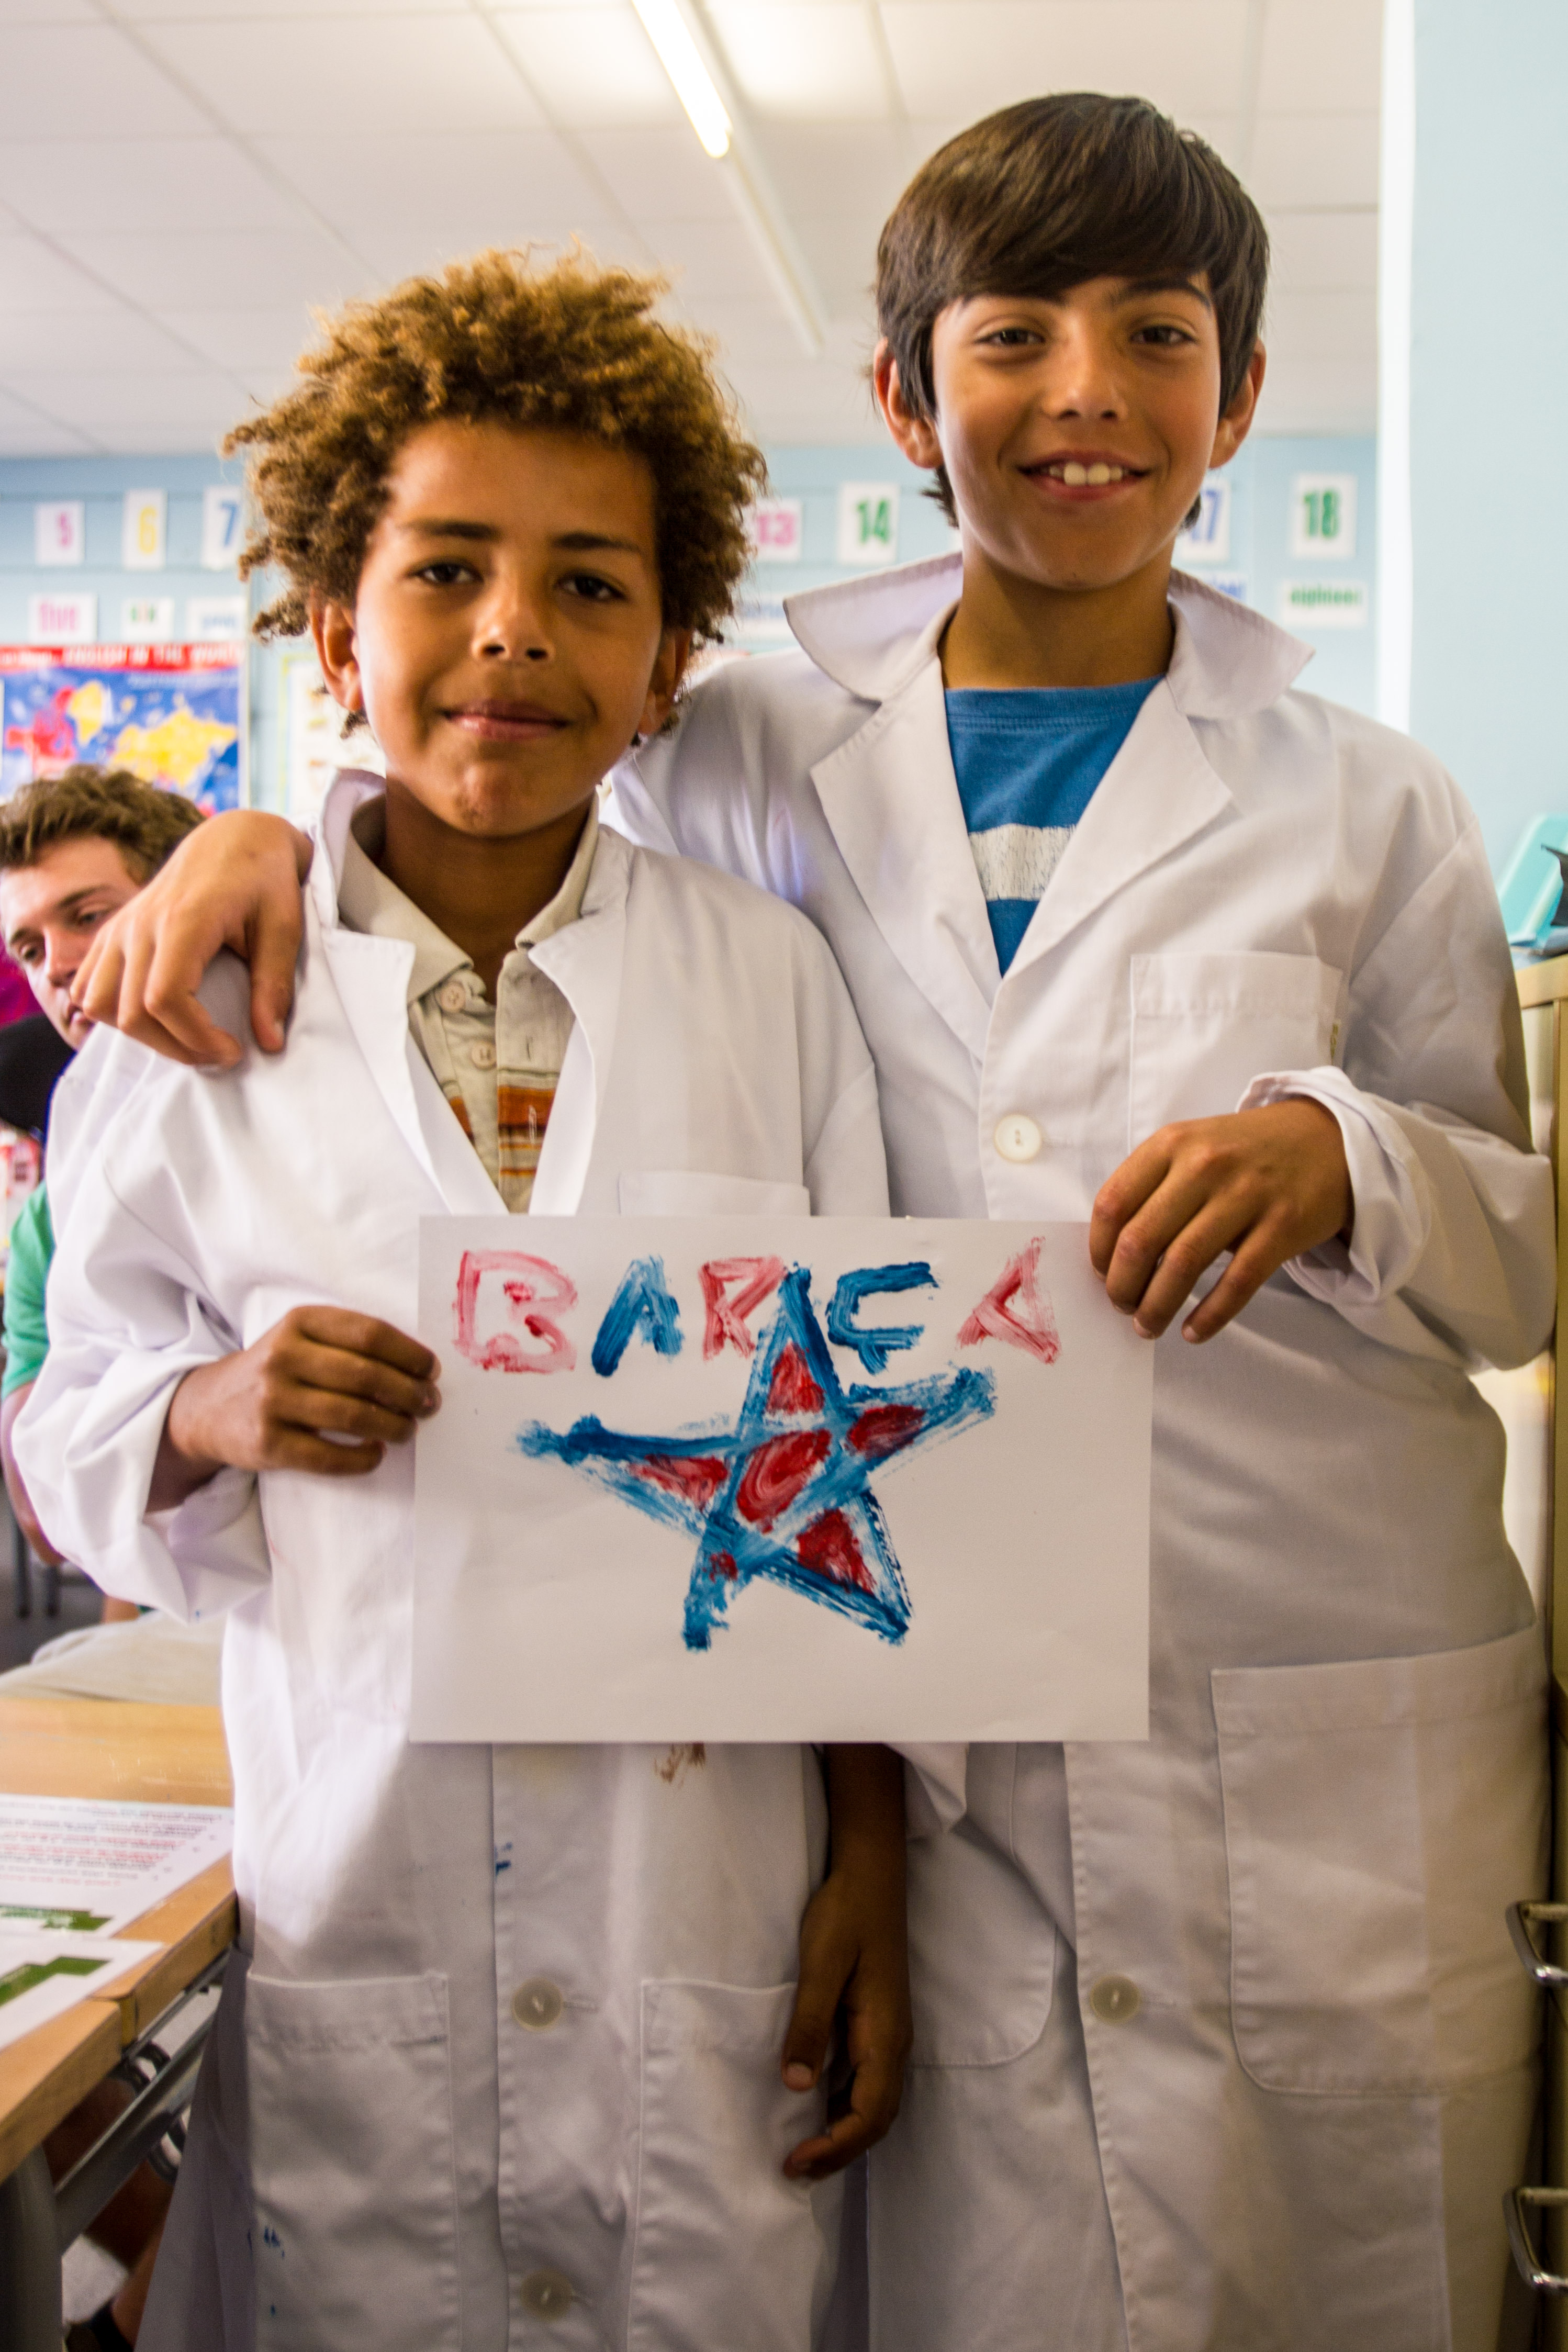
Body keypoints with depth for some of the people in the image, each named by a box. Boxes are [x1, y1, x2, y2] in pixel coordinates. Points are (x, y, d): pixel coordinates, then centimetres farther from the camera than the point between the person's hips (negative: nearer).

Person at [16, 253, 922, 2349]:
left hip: (708, 1899, 1)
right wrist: (220, 1409, -14)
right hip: (351, 1906, 0)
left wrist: (874, 1864, 2)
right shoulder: (205, 998, 0)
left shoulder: (770, 976, 1)